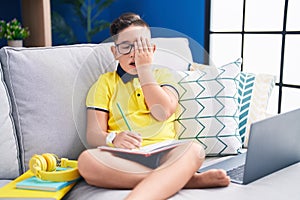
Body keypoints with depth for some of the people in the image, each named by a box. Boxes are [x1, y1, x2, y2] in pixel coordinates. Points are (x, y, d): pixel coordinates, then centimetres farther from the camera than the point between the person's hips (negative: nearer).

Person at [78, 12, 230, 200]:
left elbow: (162, 112, -2)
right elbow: (93, 133, 5)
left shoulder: (162, 75, 21)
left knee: (194, 149, -31)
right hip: (123, 158, 0)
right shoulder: (105, 82, 17)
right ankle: (186, 179, -29)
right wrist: (113, 138, -18)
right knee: (86, 160, -33)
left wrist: (144, 69, 3)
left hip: (163, 154, 1)